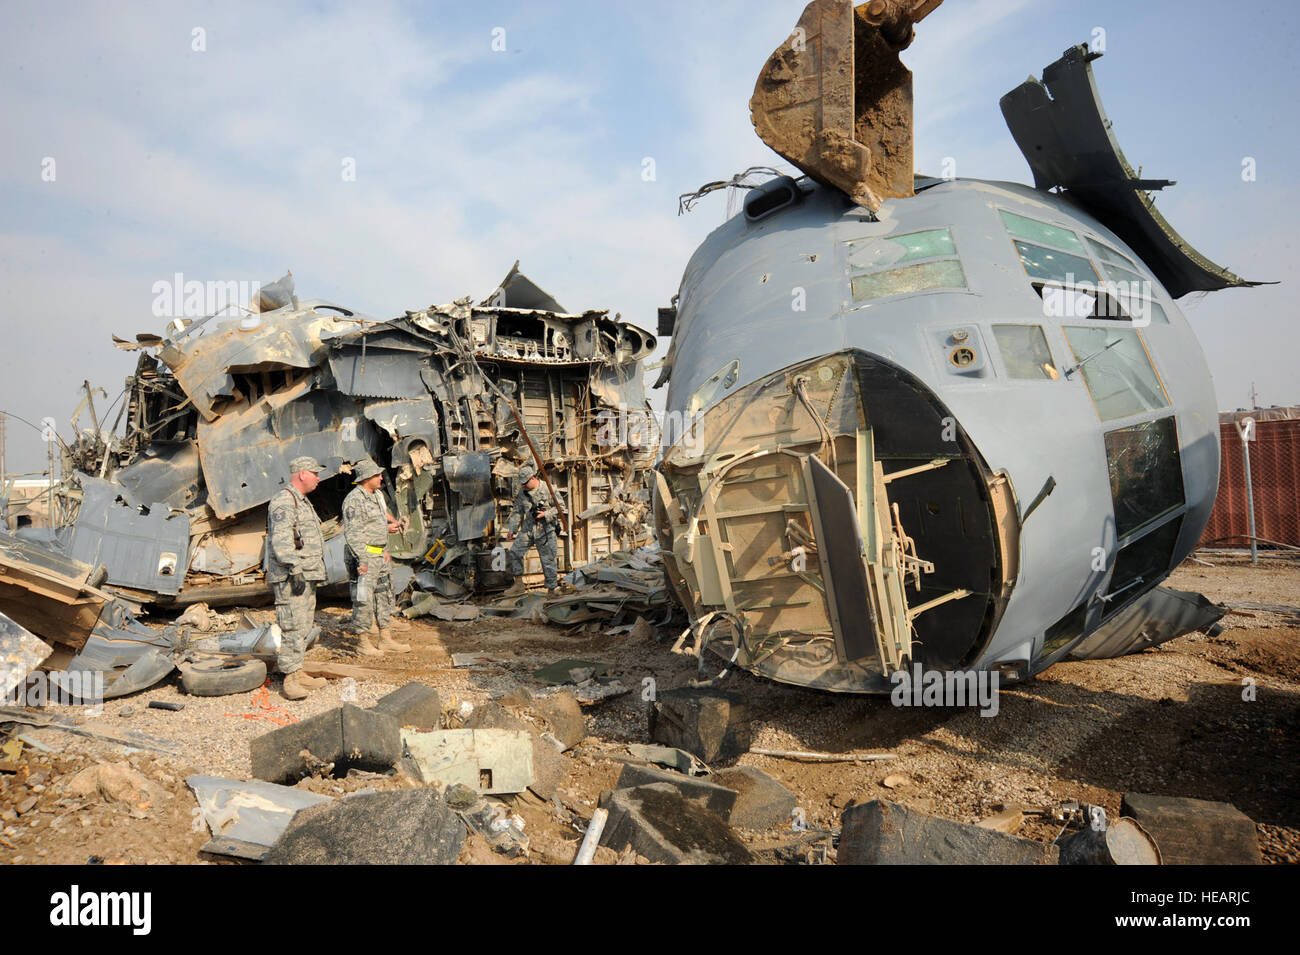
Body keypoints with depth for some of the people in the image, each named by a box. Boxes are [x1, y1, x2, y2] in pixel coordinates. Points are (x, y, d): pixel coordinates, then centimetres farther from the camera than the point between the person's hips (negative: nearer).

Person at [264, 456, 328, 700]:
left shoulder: (302, 501, 21)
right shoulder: (283, 501, -12)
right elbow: (281, 540, -21)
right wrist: (295, 570, -25)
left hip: (306, 576, 10)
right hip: (289, 578, -10)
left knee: (303, 626, 13)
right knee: (292, 627, -10)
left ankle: (296, 672, 20)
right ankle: (290, 679, -8)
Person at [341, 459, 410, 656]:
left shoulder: (378, 495, 12)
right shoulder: (354, 500, -15)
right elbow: (352, 534, -18)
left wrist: (385, 551, 19)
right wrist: (362, 561, -22)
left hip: (379, 556, 9)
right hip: (364, 555, -9)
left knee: (385, 596, 12)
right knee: (363, 599, -2)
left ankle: (386, 641, 19)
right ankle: (362, 643, 9)